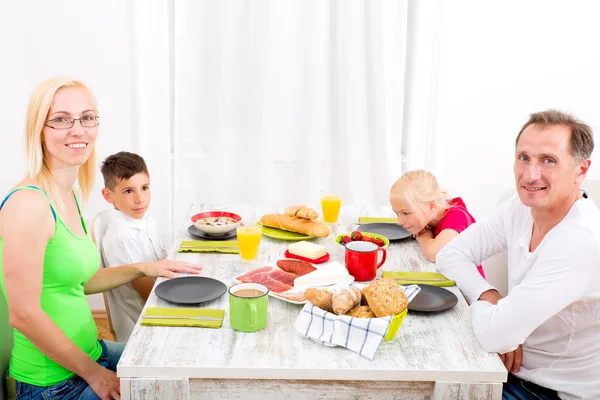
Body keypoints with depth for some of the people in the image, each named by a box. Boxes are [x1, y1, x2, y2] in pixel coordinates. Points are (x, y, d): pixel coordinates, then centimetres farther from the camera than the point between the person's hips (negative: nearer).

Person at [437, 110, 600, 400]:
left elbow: (496, 334, -32)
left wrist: (478, 303, -11)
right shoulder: (521, 207, -6)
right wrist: (490, 297, -16)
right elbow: (452, 254, 1)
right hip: (518, 367, 6)